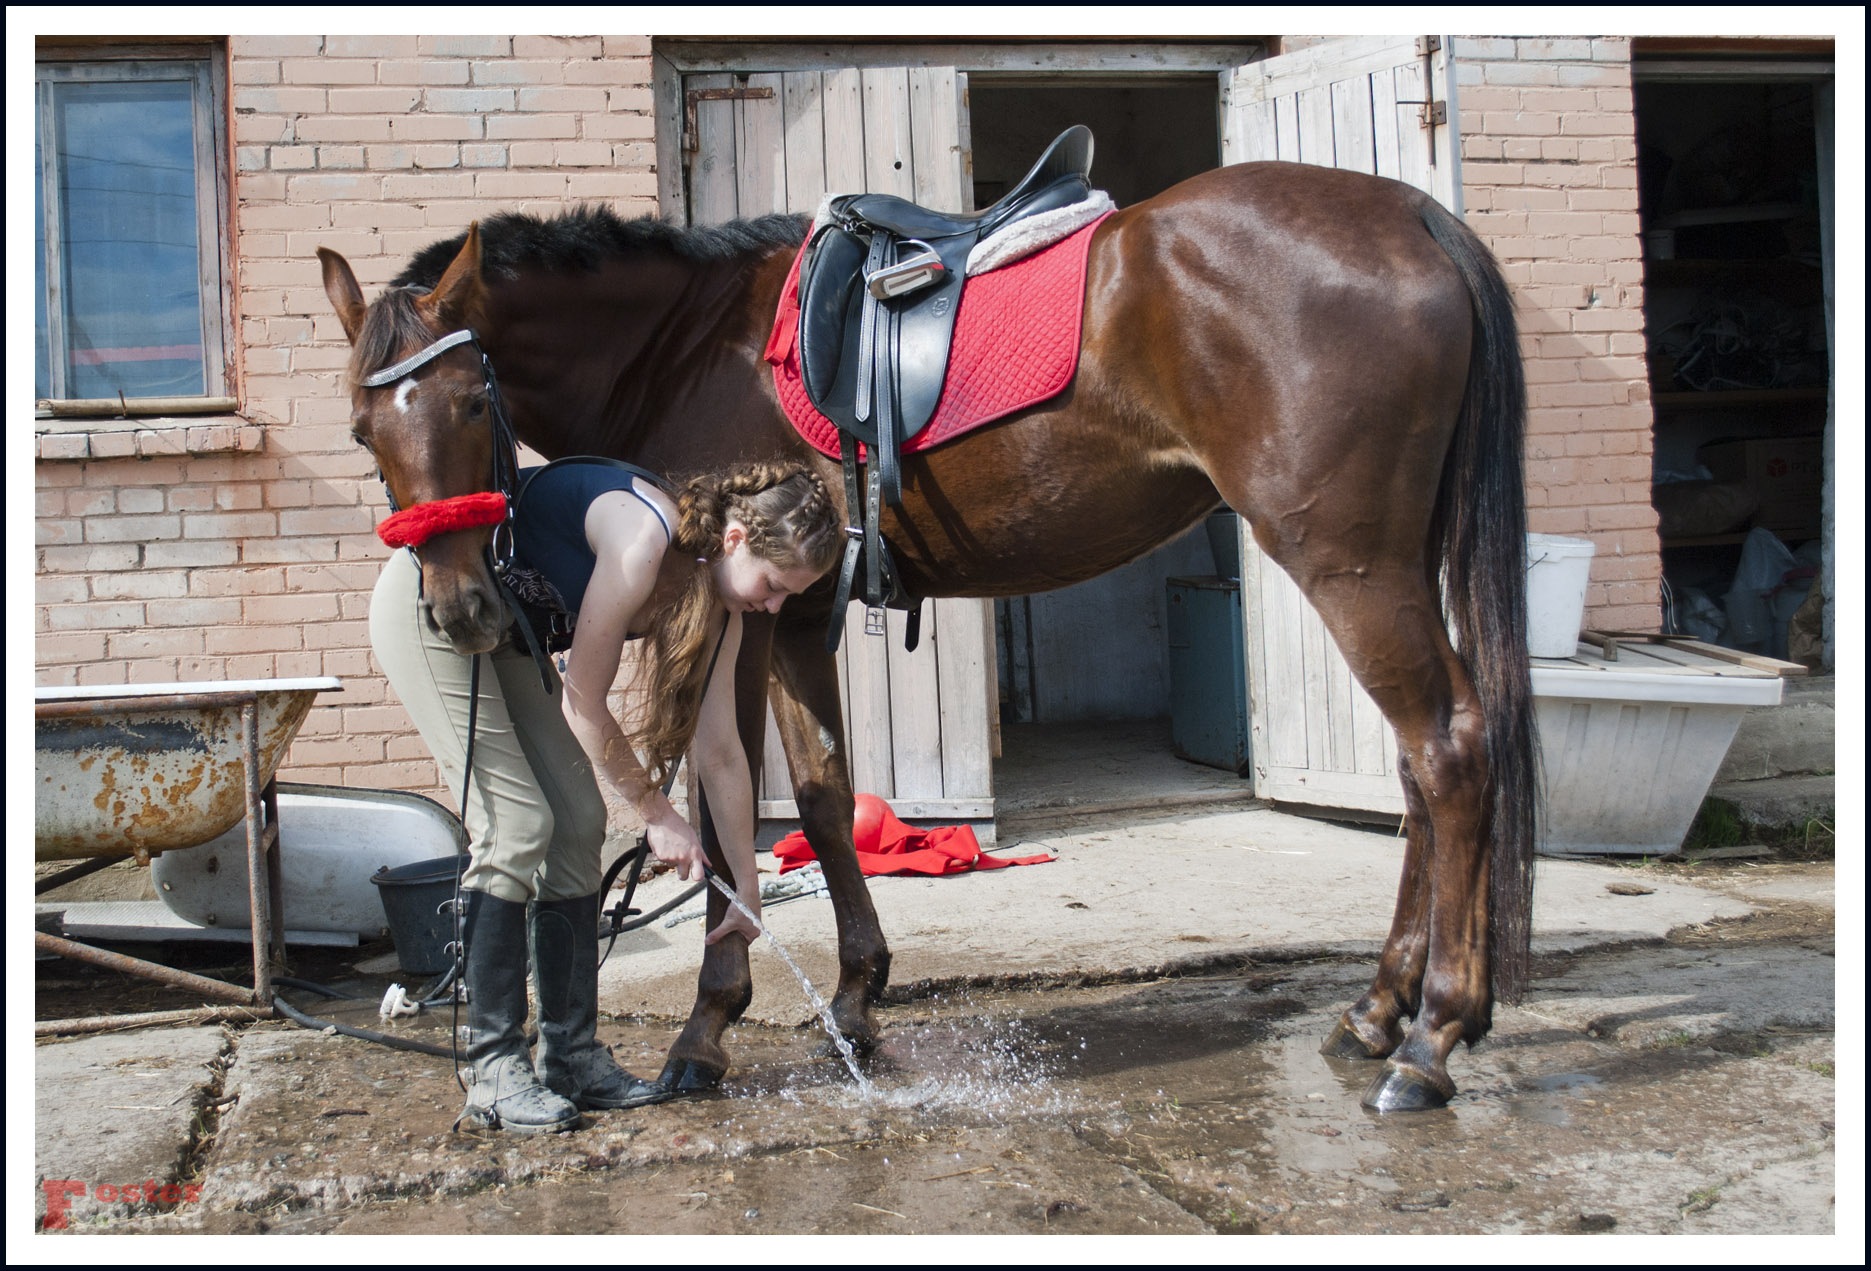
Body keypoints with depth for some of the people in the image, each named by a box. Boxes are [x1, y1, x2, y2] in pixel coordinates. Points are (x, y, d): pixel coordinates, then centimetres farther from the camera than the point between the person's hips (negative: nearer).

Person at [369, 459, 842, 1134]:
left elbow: (721, 753, 0)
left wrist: (747, 888, 4)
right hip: (425, 608, -8)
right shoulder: (646, 532, -32)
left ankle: (573, 1057, 9)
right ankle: (493, 1073, -7)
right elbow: (584, 703, -25)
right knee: (517, 825, -15)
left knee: (578, 824, 1)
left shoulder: (716, 605, -7)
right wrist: (657, 813, -13)